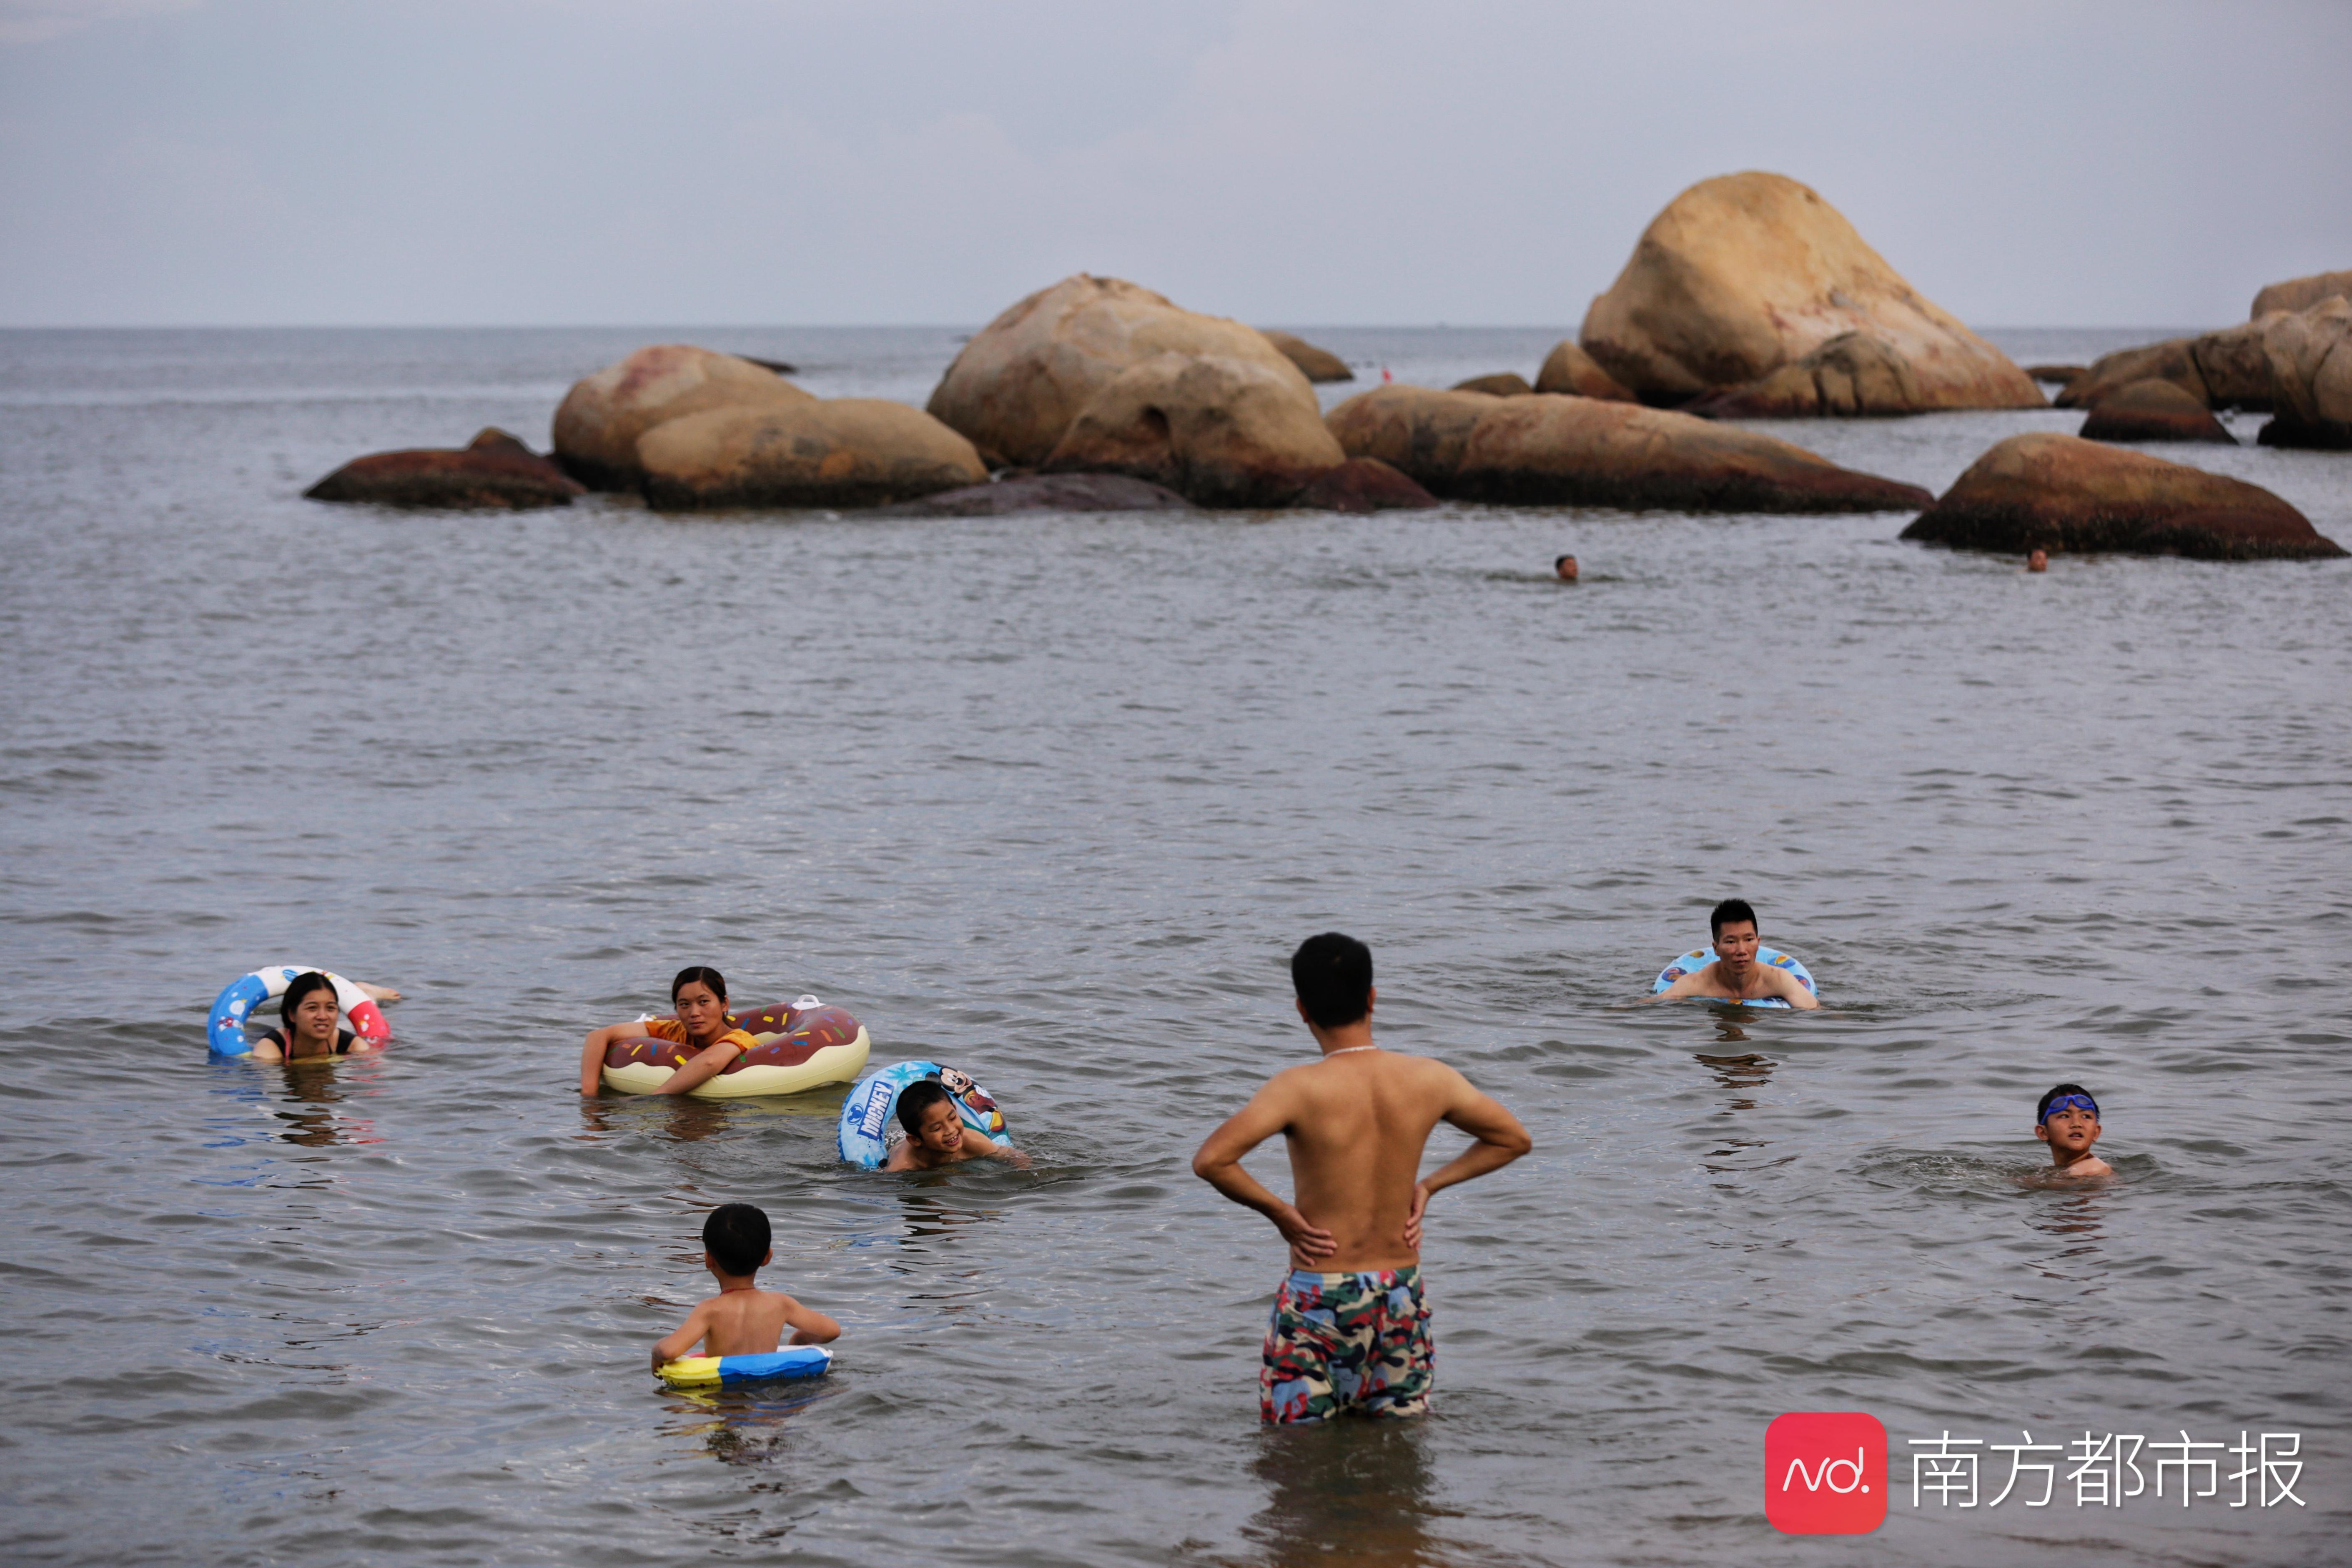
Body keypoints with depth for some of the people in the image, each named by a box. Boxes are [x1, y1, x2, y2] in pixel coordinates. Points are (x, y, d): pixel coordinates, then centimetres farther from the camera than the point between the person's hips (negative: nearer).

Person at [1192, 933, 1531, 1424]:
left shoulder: (1300, 1088, -16)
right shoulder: (1429, 1079, -2)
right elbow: (1515, 1139, 12)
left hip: (1318, 1296, -4)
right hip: (1403, 1293, 4)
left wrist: (1279, 1213, -12)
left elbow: (1211, 1160, -26)